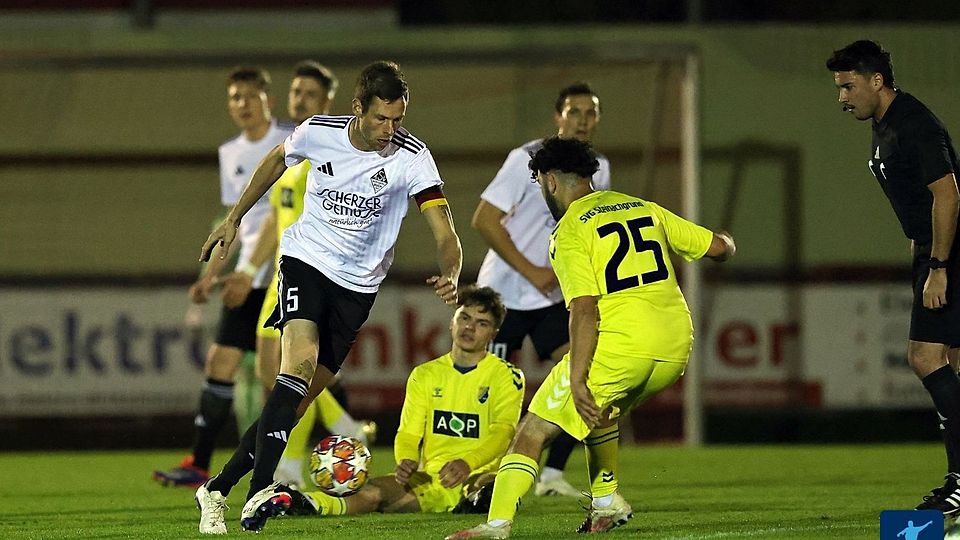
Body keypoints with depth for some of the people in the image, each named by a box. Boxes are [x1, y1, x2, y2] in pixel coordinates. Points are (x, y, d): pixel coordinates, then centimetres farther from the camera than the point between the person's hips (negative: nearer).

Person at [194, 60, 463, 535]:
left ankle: (218, 490, 14)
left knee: (299, 400, 1)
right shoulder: (318, 133, -10)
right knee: (300, 362, -27)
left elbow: (445, 234, -21)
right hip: (305, 262, -1)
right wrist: (234, 218, 19)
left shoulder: (412, 157, -15)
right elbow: (277, 160, 14)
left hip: (357, 286, 1)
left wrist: (449, 277, -42)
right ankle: (259, 491, -34)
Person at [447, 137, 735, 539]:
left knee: (533, 431, -2)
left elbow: (585, 311, -13)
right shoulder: (642, 209, 17)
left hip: (620, 345, -7)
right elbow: (718, 247, 21)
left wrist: (577, 381, -16)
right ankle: (607, 503, 30)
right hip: (676, 346, 7)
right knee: (600, 412, 35)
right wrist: (726, 243, 45)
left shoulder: (570, 232, -1)